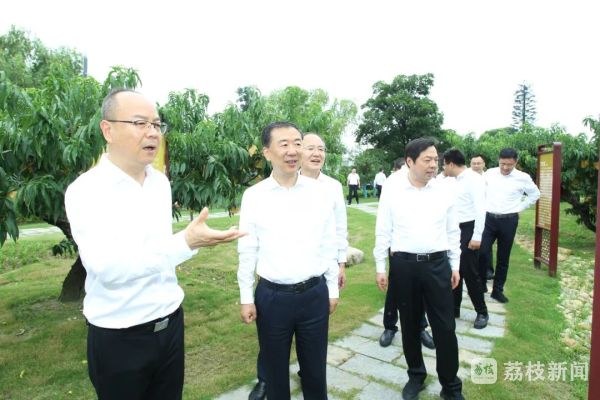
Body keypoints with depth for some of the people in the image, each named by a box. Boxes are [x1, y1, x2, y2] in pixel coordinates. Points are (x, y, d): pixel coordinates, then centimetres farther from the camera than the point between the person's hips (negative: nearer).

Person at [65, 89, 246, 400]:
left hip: (171, 323, 5)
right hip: (119, 338, -5)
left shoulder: (161, 183, 3)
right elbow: (107, 267, -29)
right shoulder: (85, 190, -17)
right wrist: (185, 243, -39)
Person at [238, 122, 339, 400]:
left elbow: (329, 246, 2)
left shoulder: (320, 192, -4)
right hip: (271, 297, -1)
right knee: (275, 371, 19)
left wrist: (333, 290, 6)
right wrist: (246, 298, 0)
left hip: (315, 294, 1)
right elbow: (247, 251, -2)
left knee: (315, 369, 20)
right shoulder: (253, 195, -7)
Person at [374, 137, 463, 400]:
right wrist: (380, 266, -1)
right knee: (409, 325, 13)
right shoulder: (392, 188, -5)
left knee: (445, 327, 6)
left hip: (437, 263, 1)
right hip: (403, 264, -1)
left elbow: (452, 231, 9)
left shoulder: (444, 190, 2)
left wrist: (455, 265, 9)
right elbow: (383, 230, -1)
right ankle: (416, 376, 35)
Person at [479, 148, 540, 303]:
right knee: (482, 252, -8)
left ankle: (498, 290, 21)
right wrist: (482, 207, 6)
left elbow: (535, 194, 13)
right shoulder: (489, 173, 1)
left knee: (503, 257, 9)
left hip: (508, 221, 0)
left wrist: (520, 207, 5)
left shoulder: (523, 178, -2)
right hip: (488, 218, 0)